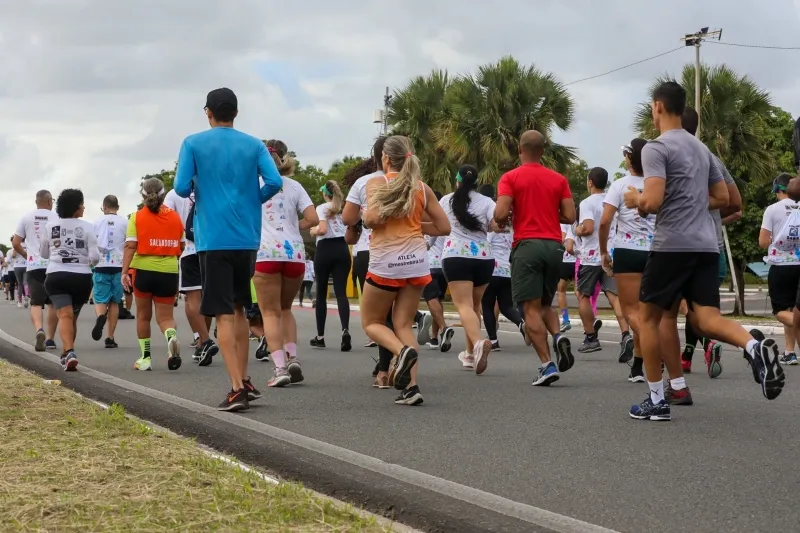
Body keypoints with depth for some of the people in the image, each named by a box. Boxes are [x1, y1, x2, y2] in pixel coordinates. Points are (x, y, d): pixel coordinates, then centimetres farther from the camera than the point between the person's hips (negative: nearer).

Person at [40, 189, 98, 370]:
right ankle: (66, 354, 30)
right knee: (73, 317, 18)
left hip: (56, 275, 0)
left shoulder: (50, 225, 3)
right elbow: (95, 257, -9)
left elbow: (43, 253, 15)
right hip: (82, 277, 0)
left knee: (65, 315, -12)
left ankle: (69, 352, -33)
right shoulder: (87, 227, -5)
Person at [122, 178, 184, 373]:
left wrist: (124, 271, -13)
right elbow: (181, 247, 9)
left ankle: (145, 358, 17)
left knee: (143, 315, 15)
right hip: (169, 271, 1)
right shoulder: (175, 217, 4)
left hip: (143, 269, -1)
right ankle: (171, 336, -28)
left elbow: (130, 246, -11)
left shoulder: (137, 217, -3)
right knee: (165, 316, 5)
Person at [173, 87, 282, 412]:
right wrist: (252, 200, 12)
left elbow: (182, 187, -8)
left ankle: (237, 389, -14)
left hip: (213, 239, -3)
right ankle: (244, 381, 22)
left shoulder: (193, 144, 0)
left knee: (224, 314, -5)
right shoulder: (253, 145, 6)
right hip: (247, 238, 3)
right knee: (239, 309, 19)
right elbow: (274, 182, -6)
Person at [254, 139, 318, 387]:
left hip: (266, 253, -3)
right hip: (295, 253, 3)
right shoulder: (294, 186, 11)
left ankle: (280, 367, -13)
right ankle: (293, 358, 3)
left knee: (271, 313, 1)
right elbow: (312, 219, 2)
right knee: (285, 309, 20)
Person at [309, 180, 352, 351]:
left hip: (325, 249, -3)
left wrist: (314, 231, 4)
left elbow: (323, 229, -16)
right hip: (342, 249, 3)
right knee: (341, 292, -3)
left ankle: (320, 337, 13)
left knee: (321, 293, 9)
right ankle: (345, 329, -27)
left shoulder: (322, 208, -2)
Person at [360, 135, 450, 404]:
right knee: (404, 324, 9)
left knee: (371, 322, 12)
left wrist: (366, 217, 2)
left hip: (386, 262, -4)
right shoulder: (422, 188, 9)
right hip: (417, 261, 4)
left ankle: (402, 351, -17)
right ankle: (411, 386, -5)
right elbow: (444, 227, 11)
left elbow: (372, 218, -20)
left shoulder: (376, 183, -3)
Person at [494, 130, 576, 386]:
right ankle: (558, 337, -10)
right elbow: (569, 216, 5)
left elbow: (501, 214, -11)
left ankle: (547, 365, -13)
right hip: (554, 245, 4)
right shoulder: (559, 179, 9)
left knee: (531, 308, -3)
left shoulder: (511, 178, -1)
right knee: (545, 304, 19)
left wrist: (501, 222, 11)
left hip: (527, 245, -4)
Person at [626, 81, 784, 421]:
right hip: (706, 245, 7)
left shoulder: (657, 148, -7)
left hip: (671, 245, -7)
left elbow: (653, 202, -18)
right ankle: (754, 347, -32)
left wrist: (634, 199, 4)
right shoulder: (701, 148, 18)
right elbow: (722, 198, 23)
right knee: (705, 319, 0)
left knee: (648, 316, 9)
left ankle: (657, 401, 9)